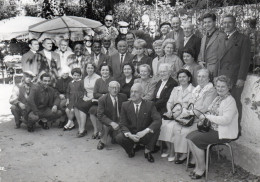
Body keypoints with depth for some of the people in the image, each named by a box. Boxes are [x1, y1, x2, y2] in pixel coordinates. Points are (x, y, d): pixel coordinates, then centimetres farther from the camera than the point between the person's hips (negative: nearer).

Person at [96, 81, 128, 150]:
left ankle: (113, 135, 15)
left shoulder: (123, 97, -3)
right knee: (105, 125, -35)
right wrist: (112, 123, -34)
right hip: (108, 122, -2)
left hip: (120, 121, 2)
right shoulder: (102, 99, -12)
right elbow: (100, 115, -19)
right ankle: (102, 141, -8)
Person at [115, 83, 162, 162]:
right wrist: (129, 135, -27)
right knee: (119, 138, -29)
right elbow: (122, 124, -6)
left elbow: (158, 120, -20)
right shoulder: (125, 105, -3)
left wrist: (144, 132, -33)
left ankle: (147, 151, -4)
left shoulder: (149, 104, -7)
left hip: (145, 135, -1)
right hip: (131, 134, 1)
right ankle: (130, 149, 7)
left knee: (156, 129, -29)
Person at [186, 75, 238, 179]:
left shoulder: (230, 101, -14)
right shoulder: (217, 98, 14)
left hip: (223, 134, -9)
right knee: (190, 137, -8)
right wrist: (204, 118, -2)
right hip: (212, 128, 9)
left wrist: (207, 116, -19)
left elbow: (225, 120, -25)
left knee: (195, 139, -20)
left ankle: (202, 167, -2)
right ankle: (198, 165, 2)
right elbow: (212, 113, 21)